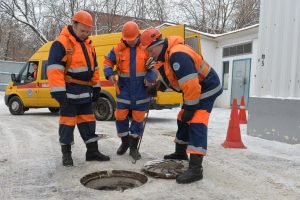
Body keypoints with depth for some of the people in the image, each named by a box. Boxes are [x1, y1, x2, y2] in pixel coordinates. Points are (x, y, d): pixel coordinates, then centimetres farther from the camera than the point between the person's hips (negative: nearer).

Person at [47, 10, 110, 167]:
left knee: (88, 120, 11)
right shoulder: (61, 43, -13)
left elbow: (94, 67, 19)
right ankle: (66, 153, 13)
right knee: (68, 120, 0)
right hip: (69, 92, -7)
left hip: (85, 91, 7)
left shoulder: (88, 44, 12)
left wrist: (96, 87, 15)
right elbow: (54, 69, -20)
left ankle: (92, 151, 20)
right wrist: (58, 92, -24)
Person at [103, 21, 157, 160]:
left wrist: (150, 77, -20)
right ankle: (125, 142, 27)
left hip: (141, 89, -1)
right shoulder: (118, 48, -1)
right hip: (124, 88, 2)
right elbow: (108, 61, 8)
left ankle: (133, 147, 20)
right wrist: (109, 74, -12)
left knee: (138, 118, 4)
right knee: (120, 116, 4)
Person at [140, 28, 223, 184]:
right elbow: (169, 77, 15)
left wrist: (190, 108, -26)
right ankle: (180, 152, 37)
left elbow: (190, 84, -34)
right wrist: (157, 86, -3)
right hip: (194, 90, 10)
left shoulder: (177, 55, -31)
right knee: (183, 120, 18)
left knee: (196, 124, -20)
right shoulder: (165, 54, 2)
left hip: (206, 89, -10)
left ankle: (195, 169, -22)